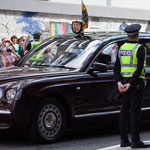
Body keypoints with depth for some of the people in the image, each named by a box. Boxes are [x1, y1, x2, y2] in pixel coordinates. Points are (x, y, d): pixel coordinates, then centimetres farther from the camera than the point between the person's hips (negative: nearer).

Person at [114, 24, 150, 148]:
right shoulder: (140, 49, -10)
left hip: (124, 81, 7)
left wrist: (119, 83, -3)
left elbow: (116, 68, 5)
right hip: (136, 82, -6)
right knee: (135, 111, -5)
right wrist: (130, 84, -18)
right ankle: (135, 141, -4)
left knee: (124, 110, 10)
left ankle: (124, 140, 12)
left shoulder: (122, 48, 10)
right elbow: (139, 69, -18)